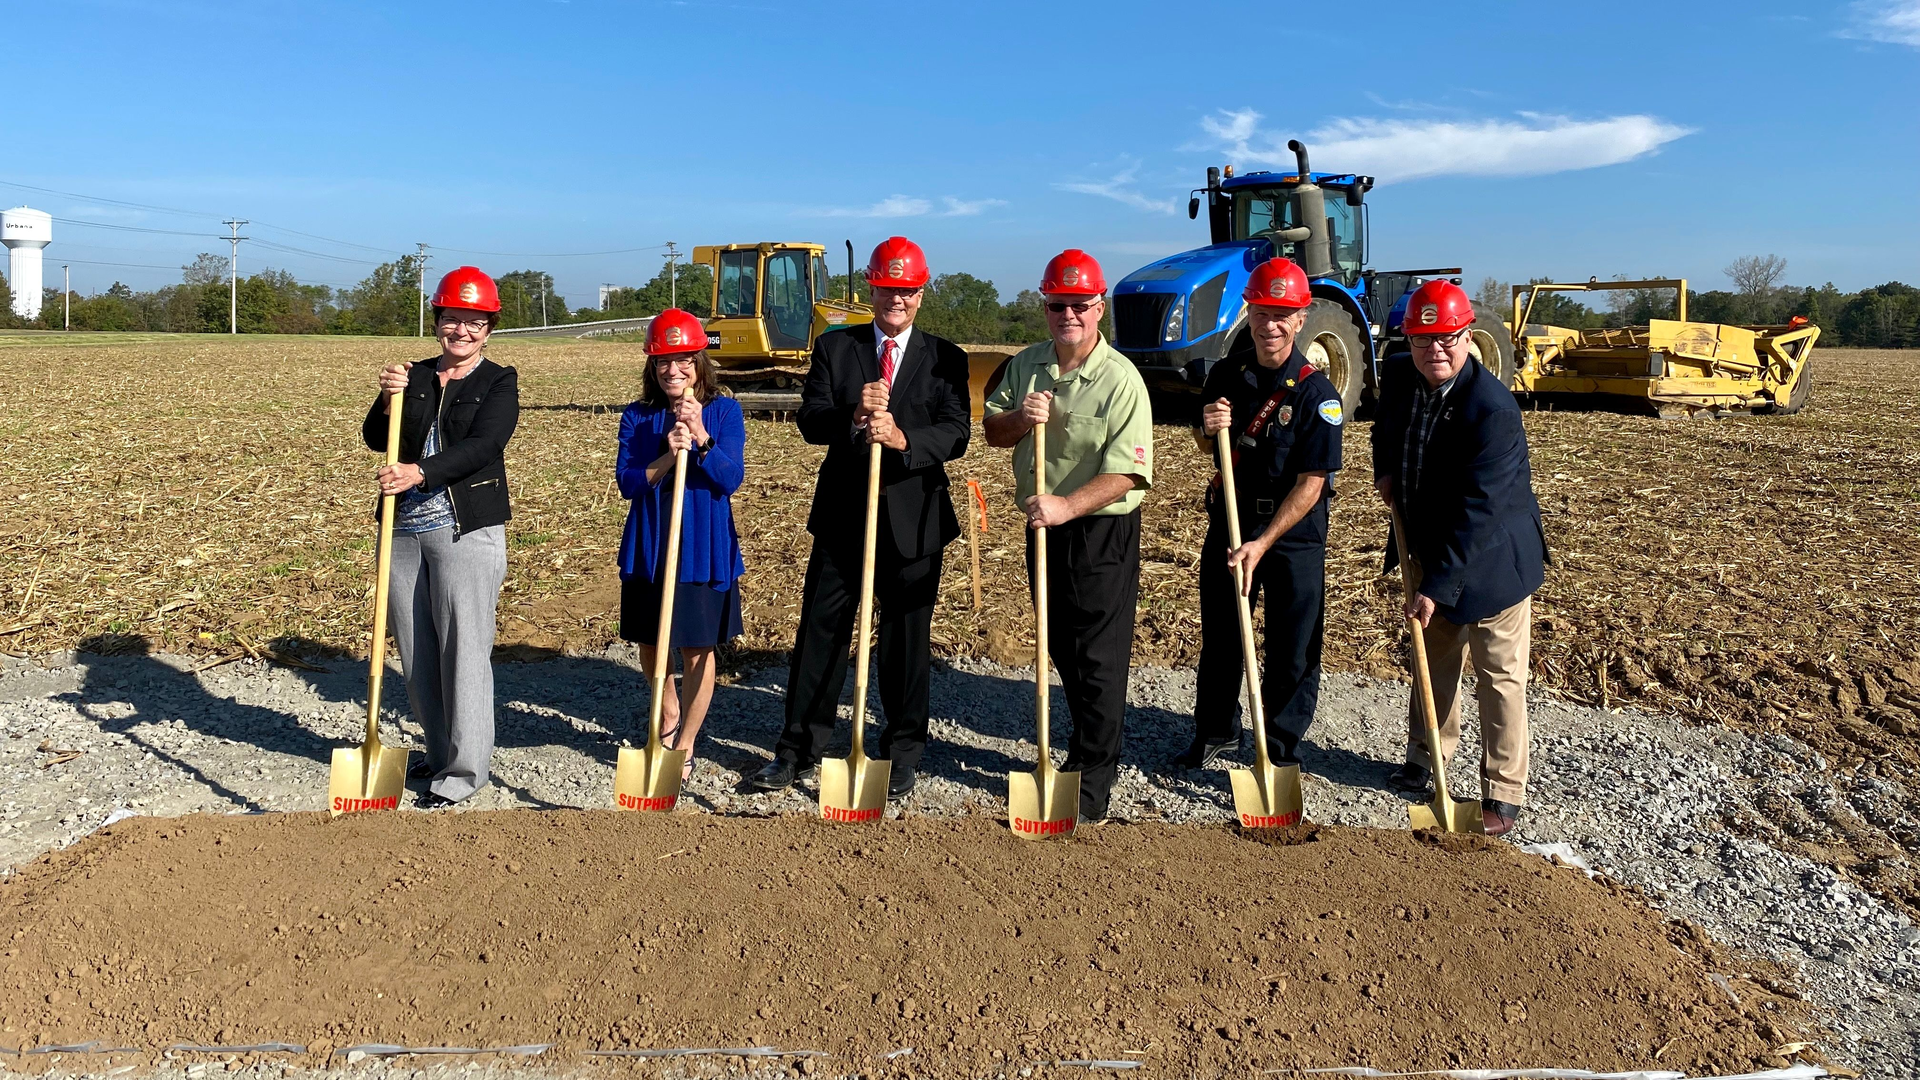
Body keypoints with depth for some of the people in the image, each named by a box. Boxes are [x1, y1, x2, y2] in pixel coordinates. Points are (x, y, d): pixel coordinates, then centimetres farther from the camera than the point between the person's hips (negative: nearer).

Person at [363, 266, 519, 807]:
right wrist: (388, 401, -18)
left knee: (464, 650, -5)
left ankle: (464, 771, 3)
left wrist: (420, 472, -30)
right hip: (404, 528, 5)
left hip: (466, 531, -5)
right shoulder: (414, 376, 12)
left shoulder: (500, 382, 0)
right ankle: (440, 753, 28)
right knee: (417, 650, 12)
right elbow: (376, 439, 2)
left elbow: (482, 445, -16)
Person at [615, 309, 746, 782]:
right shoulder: (637, 417, 2)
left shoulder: (724, 411, -3)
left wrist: (701, 438, -25)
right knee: (649, 646, 15)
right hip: (647, 549, 3)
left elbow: (731, 479, -12)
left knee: (697, 651, 4)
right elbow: (626, 483, -6)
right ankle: (668, 714, 43)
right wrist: (666, 457, -22)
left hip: (705, 552, -2)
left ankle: (684, 746, 21)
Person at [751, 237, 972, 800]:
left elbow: (956, 433, -10)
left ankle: (901, 753, 22)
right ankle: (799, 749, 17)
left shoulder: (945, 358, 3)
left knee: (907, 637, 8)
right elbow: (810, 421, -6)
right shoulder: (834, 347, 5)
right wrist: (852, 416, -26)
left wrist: (901, 437, -28)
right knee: (820, 630, 6)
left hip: (912, 518, -1)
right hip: (842, 513, 1)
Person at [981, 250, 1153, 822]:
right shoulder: (1025, 366, 4)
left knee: (1098, 657, 1)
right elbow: (992, 433, 9)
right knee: (1061, 647, 18)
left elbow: (1124, 473, -22)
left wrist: (1066, 506, -33)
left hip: (1102, 533, -6)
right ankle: (1087, 747, 38)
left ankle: (1094, 778, 14)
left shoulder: (1120, 379, -16)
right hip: (1045, 526, 6)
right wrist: (1018, 418, -13)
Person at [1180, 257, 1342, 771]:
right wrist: (1209, 430, -12)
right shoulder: (1225, 375, -1)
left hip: (1293, 533, -4)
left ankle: (1281, 750, 24)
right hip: (1228, 521, 4)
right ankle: (1215, 730, 36)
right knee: (1219, 635, 16)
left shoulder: (1317, 392, -16)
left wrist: (1262, 544, -24)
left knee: (1292, 649, 5)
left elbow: (1311, 483, -18)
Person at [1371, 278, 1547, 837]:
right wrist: (1385, 470, 0)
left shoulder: (1492, 407, -28)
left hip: (1491, 558, -7)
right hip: (1429, 550, 7)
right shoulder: (1398, 375, -6)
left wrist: (1437, 586, -29)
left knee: (1499, 677, 2)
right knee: (1431, 659, 21)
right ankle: (1427, 755, 40)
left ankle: (1503, 793, 14)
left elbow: (1478, 512, -29)